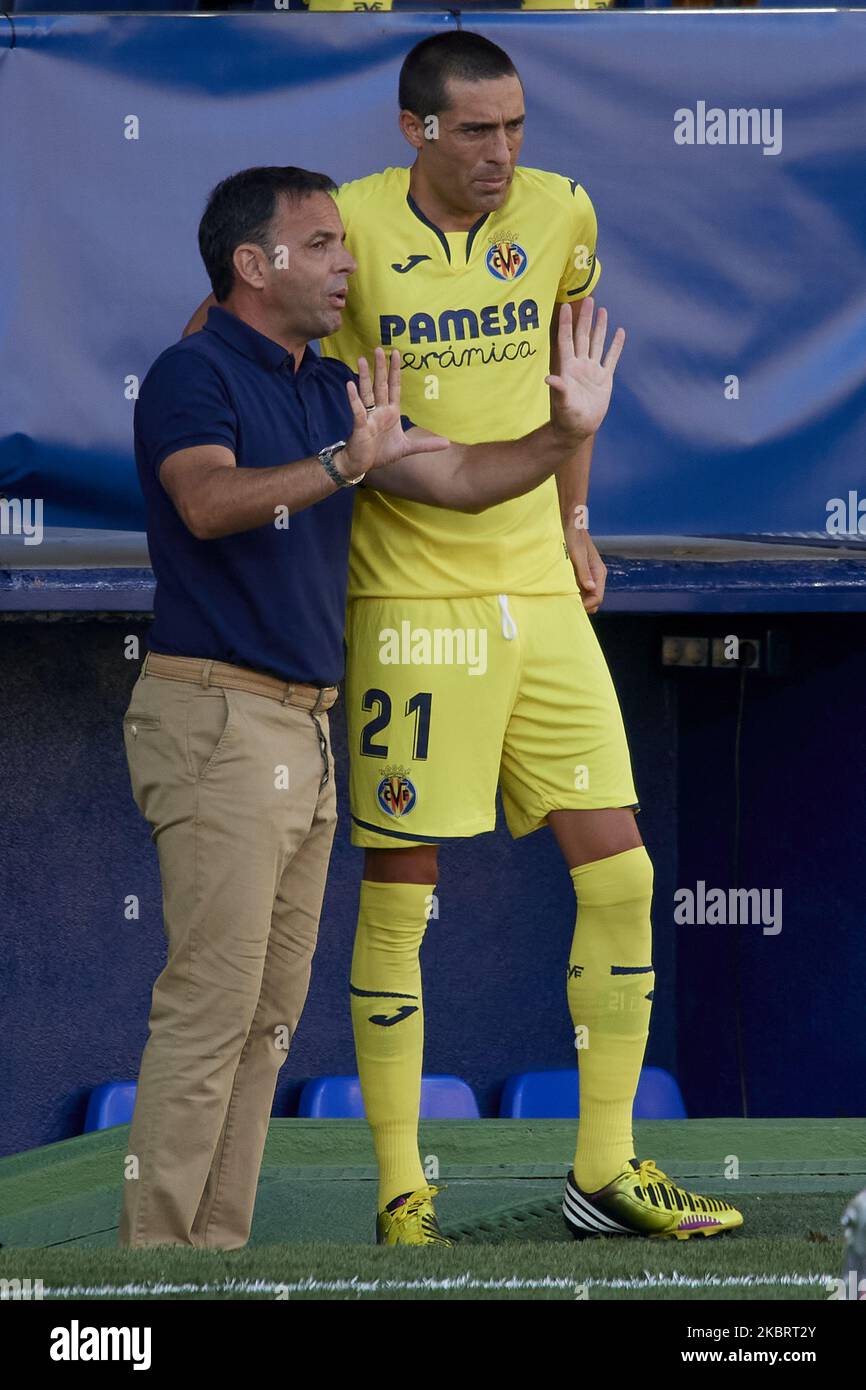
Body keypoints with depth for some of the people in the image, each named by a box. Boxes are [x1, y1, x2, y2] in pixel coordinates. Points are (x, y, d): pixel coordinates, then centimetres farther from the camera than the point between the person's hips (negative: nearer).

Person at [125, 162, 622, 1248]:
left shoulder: (331, 389, 16)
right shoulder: (193, 374, -11)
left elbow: (458, 479, 15)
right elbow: (209, 500, -30)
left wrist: (563, 435, -1)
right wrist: (344, 466, -43)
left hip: (304, 729, 9)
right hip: (217, 718, -9)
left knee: (269, 1012, 9)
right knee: (209, 1006, -11)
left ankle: (216, 1245, 13)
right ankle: (155, 1260, -9)